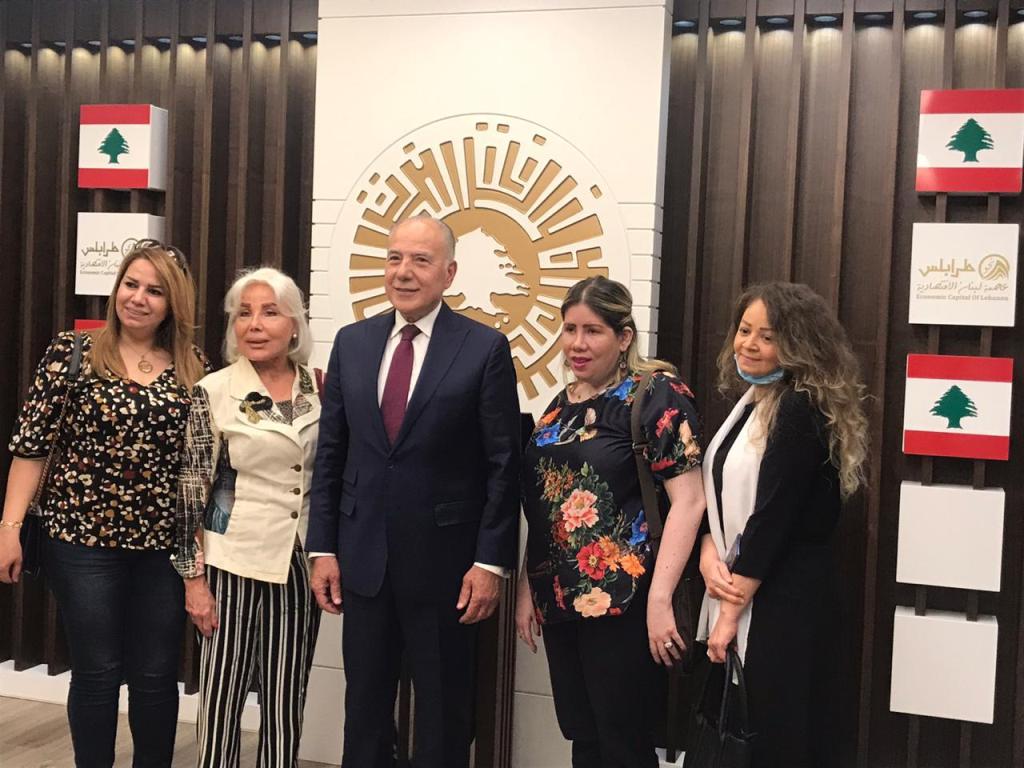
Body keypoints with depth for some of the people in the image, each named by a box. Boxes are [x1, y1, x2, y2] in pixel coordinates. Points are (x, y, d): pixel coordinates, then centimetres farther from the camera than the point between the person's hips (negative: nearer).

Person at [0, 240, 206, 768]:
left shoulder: (193, 371, 4)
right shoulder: (72, 352, -2)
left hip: (164, 542, 2)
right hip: (82, 536, -2)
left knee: (156, 675, 9)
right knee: (96, 671, 7)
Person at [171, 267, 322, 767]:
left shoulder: (319, 388, 2)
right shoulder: (212, 393, -7)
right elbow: (190, 491, -5)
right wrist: (194, 578, -7)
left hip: (299, 563, 3)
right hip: (232, 563, -2)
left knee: (286, 700, 10)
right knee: (222, 695, 6)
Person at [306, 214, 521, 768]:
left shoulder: (485, 348, -6)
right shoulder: (352, 343, 6)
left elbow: (504, 465, -7)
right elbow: (330, 455, 8)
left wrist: (491, 562, -10)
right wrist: (322, 549, 4)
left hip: (444, 561, -3)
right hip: (363, 558, 4)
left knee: (442, 716, 11)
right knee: (364, 708, 15)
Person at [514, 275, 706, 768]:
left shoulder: (656, 395, -9)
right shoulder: (562, 406, 12)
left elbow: (688, 500, -16)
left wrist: (659, 598, -21)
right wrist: (526, 588, 13)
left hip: (621, 602, -7)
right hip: (560, 600, 7)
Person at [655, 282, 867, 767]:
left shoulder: (800, 409, -15)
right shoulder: (750, 401, 12)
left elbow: (772, 516, -19)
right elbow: (718, 494, 11)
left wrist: (731, 611, -16)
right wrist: (709, 554, -8)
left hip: (784, 599, -8)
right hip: (737, 592, 8)